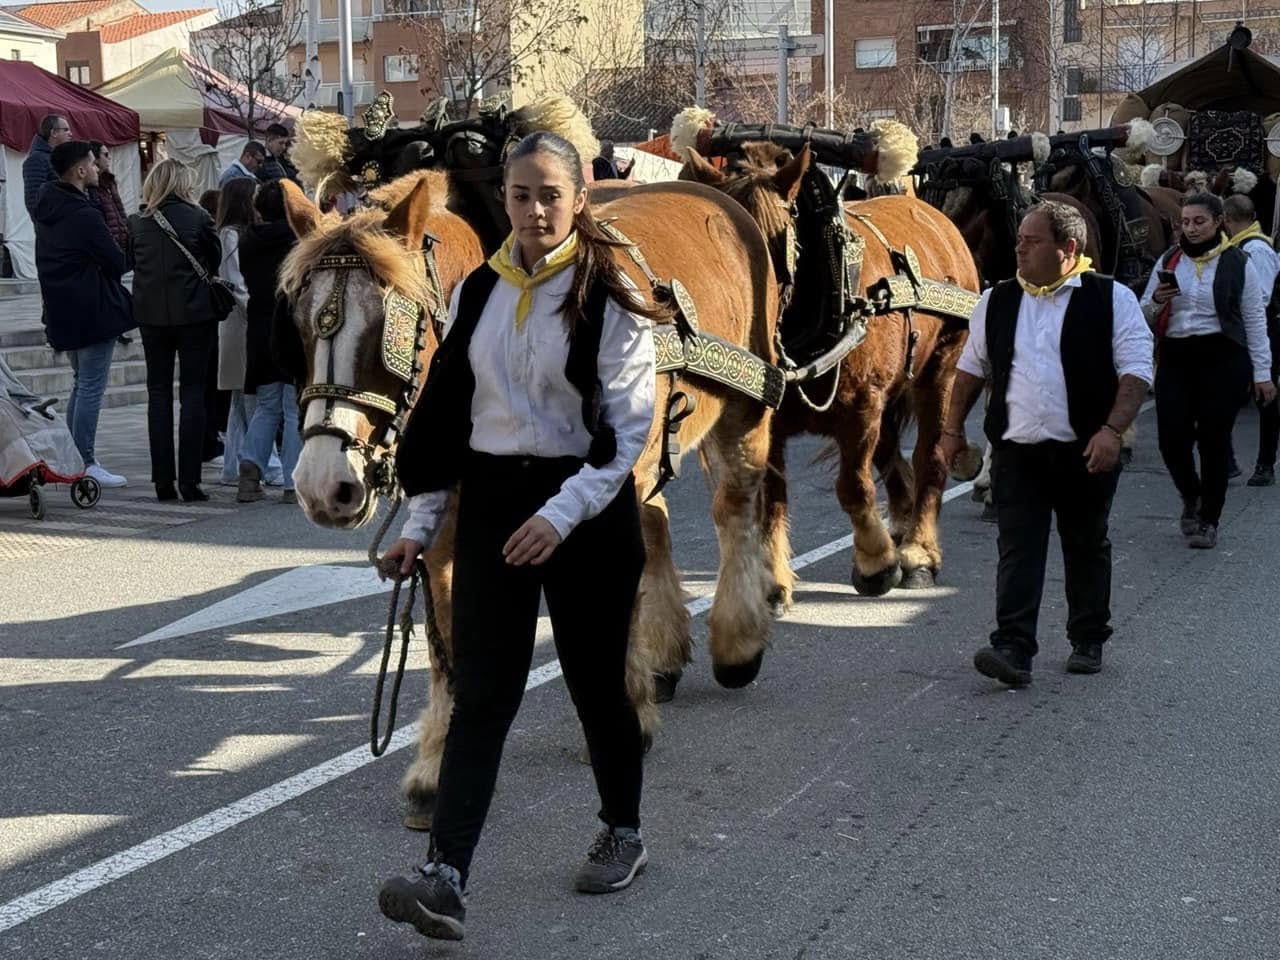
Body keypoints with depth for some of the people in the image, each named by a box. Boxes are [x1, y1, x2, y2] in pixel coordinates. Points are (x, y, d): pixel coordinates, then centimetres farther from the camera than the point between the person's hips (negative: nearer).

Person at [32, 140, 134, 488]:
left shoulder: (46, 209, 8)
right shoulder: (84, 216, -20)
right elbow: (117, 262, -16)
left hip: (62, 311, 9)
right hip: (93, 311, -9)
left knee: (81, 382, 19)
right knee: (92, 387, -4)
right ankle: (85, 464, -3)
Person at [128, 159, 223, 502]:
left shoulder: (137, 223, 0)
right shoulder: (196, 218, -8)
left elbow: (132, 263, 9)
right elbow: (216, 259, 2)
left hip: (152, 315, 3)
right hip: (194, 313, -2)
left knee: (158, 393, 9)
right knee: (192, 393, 2)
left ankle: (163, 481, 6)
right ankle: (189, 480, -2)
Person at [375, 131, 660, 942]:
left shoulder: (610, 298, -8)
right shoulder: (478, 293, 5)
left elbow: (628, 428, -12)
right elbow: (446, 411, 10)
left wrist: (561, 515, -23)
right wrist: (422, 522, 8)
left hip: (588, 508, -3)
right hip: (493, 500, 3)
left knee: (596, 679, 11)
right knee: (481, 693, -4)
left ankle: (624, 832, 33)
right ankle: (446, 878, -9)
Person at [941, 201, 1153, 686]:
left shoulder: (1112, 299, -3)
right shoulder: (997, 301, 8)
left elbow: (1136, 371, -8)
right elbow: (971, 368, 17)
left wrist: (1112, 431, -19)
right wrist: (953, 429, 12)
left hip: (1085, 454, -2)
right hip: (1016, 451, 2)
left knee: (1087, 548, 12)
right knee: (1017, 550, -5)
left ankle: (1088, 642, 26)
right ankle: (1013, 649, -9)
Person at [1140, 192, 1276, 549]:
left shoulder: (1237, 263, 1)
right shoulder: (1169, 261, 10)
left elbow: (1255, 319, 3)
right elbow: (1146, 317, 15)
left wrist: (1262, 373, -1)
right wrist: (1156, 301, -9)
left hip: (1223, 358, -3)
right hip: (1176, 357, 3)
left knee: (1214, 439, -1)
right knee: (1172, 438, -5)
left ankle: (1209, 519, 14)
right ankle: (1191, 497, 25)